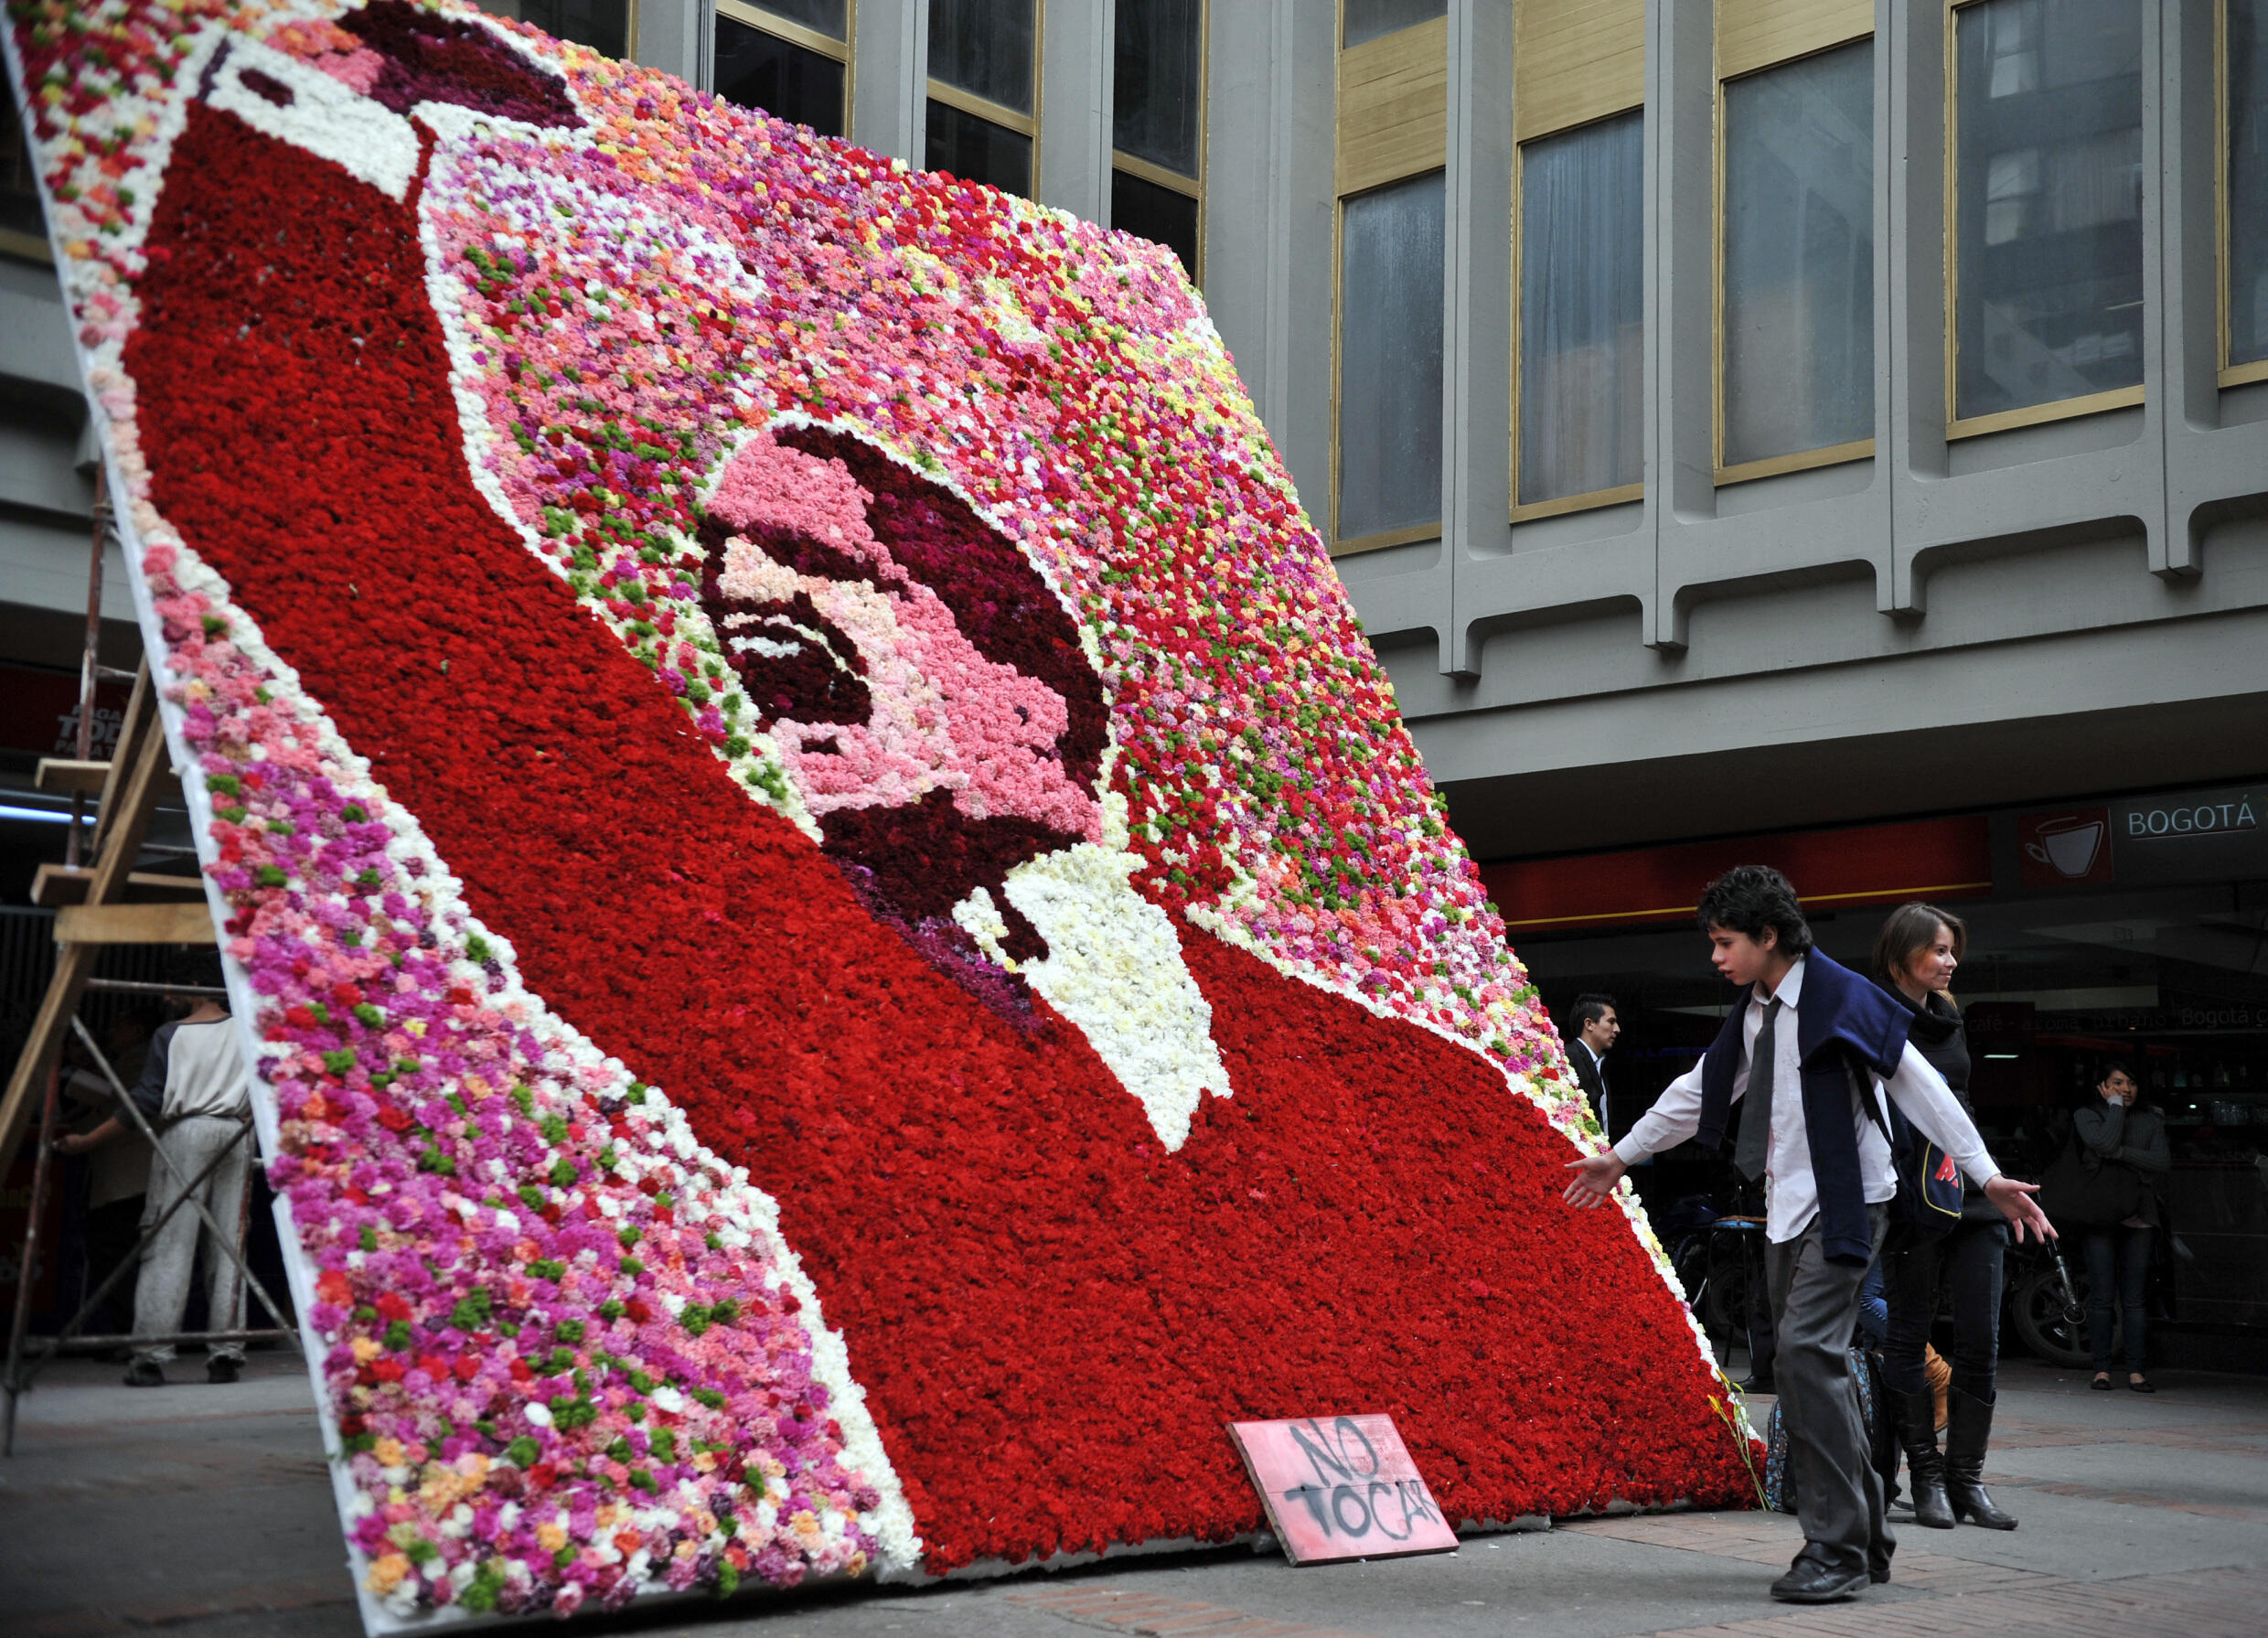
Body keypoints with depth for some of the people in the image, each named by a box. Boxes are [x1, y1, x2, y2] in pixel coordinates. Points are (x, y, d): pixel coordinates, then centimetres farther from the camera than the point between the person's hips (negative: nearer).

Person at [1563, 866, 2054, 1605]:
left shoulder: (1839, 997, -11)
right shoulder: (1753, 1014, 13)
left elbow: (1917, 1083, -13)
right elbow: (1699, 1092, 25)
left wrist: (1987, 1175, -17)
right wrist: (1621, 1157, 33)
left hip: (1843, 1204, -8)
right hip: (1787, 1206, 8)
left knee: (1808, 1352, -18)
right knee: (1812, 1367, 8)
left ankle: (1835, 1549, -14)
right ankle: (1865, 1537, 19)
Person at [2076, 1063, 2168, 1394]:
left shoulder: (2150, 1121, 14)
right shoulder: (2087, 1116, 7)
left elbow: (2163, 1162, -1)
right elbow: (2105, 1143, -14)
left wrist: (2121, 1153, -11)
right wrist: (2115, 1106, -2)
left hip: (2138, 1216, 2)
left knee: (2134, 1299, -1)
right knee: (2101, 1297, -4)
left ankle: (2135, 1371, 0)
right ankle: (2102, 1368, 2)